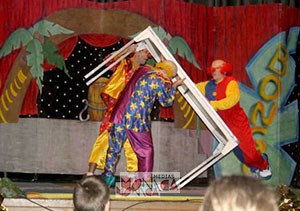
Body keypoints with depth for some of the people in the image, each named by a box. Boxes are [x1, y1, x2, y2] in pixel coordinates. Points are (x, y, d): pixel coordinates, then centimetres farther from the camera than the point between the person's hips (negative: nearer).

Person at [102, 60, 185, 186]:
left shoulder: (143, 70, 11)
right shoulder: (160, 82, -7)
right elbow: (166, 102, 6)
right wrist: (174, 86, 18)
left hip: (120, 115, 6)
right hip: (137, 119, -6)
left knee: (115, 147, 15)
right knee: (146, 150, 9)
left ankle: (108, 176, 18)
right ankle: (145, 180, 9)